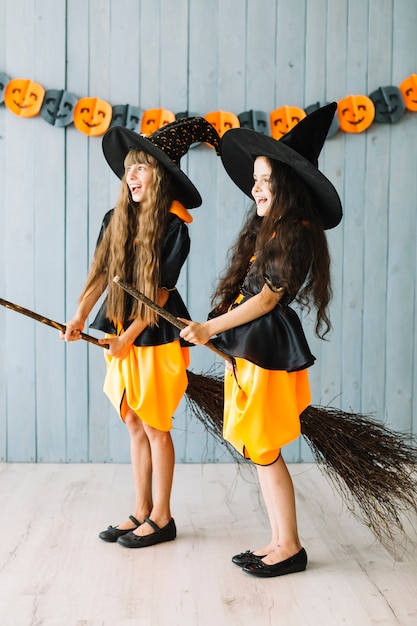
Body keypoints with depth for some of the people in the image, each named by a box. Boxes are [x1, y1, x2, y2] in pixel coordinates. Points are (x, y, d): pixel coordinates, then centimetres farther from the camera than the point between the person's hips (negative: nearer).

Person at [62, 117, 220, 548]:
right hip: (121, 336, 6)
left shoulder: (174, 227, -12)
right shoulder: (115, 220, 6)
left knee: (155, 427, 2)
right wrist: (80, 316, -13)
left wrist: (128, 336, -17)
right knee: (134, 425, 12)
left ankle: (162, 518, 16)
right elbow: (100, 273, 0)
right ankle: (141, 512, 24)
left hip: (156, 336, -6)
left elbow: (159, 292, -14)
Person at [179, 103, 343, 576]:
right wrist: (213, 328, 11)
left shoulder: (296, 235, -13)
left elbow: (267, 298, -16)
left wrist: (211, 327, -17)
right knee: (258, 451, 12)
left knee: (264, 451, -2)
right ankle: (278, 542, 23)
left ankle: (290, 548, 12)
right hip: (249, 348, 9)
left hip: (267, 349, -9)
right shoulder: (264, 228, 14)